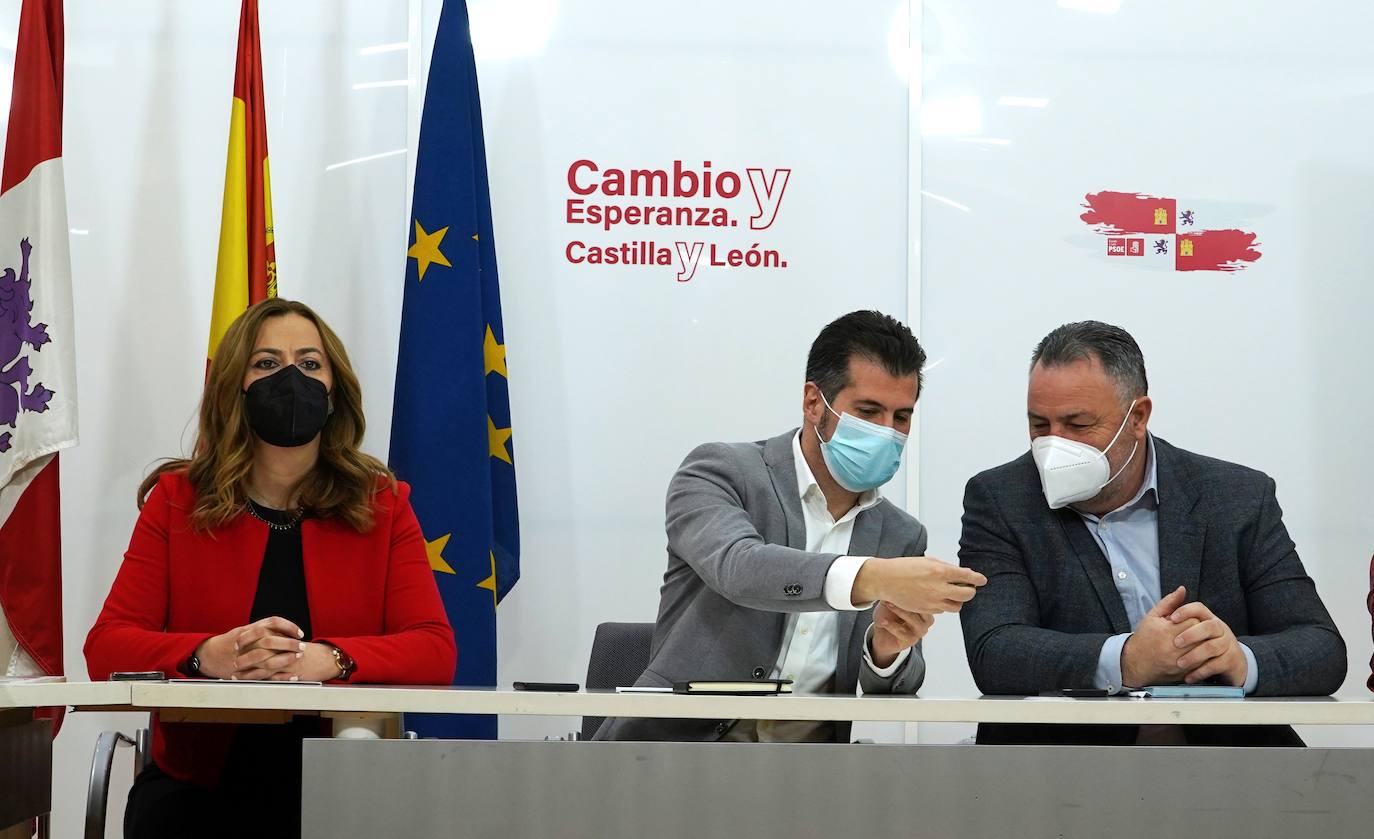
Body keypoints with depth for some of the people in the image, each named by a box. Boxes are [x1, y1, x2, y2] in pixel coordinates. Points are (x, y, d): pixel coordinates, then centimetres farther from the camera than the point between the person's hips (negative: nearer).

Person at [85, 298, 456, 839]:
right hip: (196, 790, 0)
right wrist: (208, 656, -23)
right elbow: (106, 647, -2)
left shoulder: (382, 506, 6)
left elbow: (435, 651, -4)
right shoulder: (176, 500, 6)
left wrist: (328, 660, -24)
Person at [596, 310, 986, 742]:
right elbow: (737, 567, -21)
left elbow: (893, 692, 13)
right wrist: (874, 577, -35)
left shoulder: (902, 537, 14)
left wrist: (887, 651, -11)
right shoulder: (720, 471, 0)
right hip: (684, 737, -5)